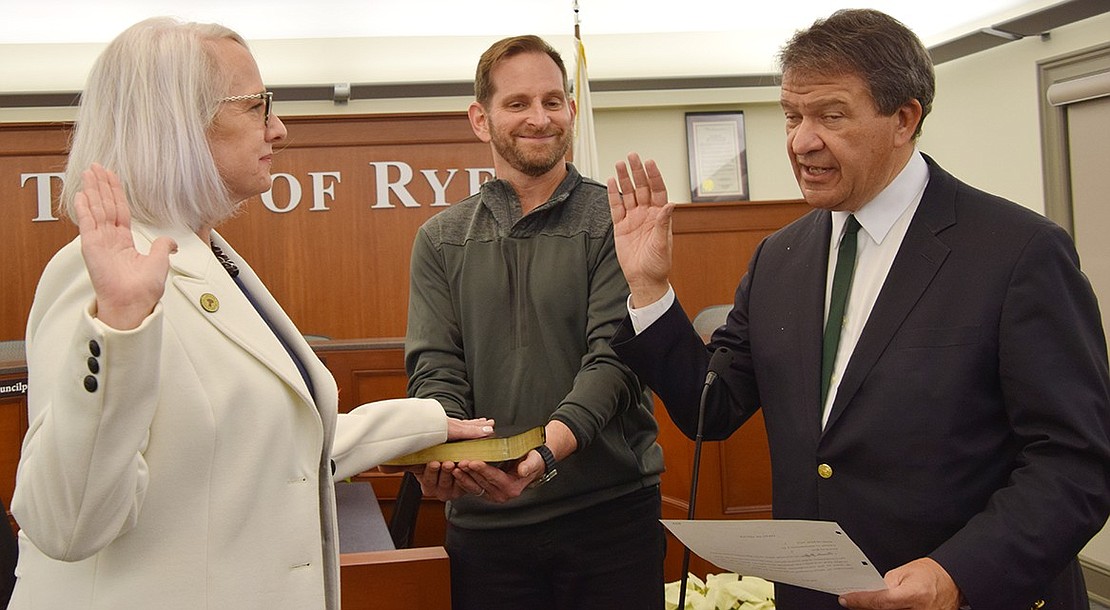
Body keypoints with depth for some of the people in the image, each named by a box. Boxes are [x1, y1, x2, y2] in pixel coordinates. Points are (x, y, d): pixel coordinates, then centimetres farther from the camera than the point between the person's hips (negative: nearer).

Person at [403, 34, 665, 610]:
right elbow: (434, 368, 2)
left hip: (611, 509, -2)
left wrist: (547, 449, -27)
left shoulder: (613, 220, -1)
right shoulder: (440, 240, 9)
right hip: (484, 515, 2)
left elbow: (613, 357, -10)